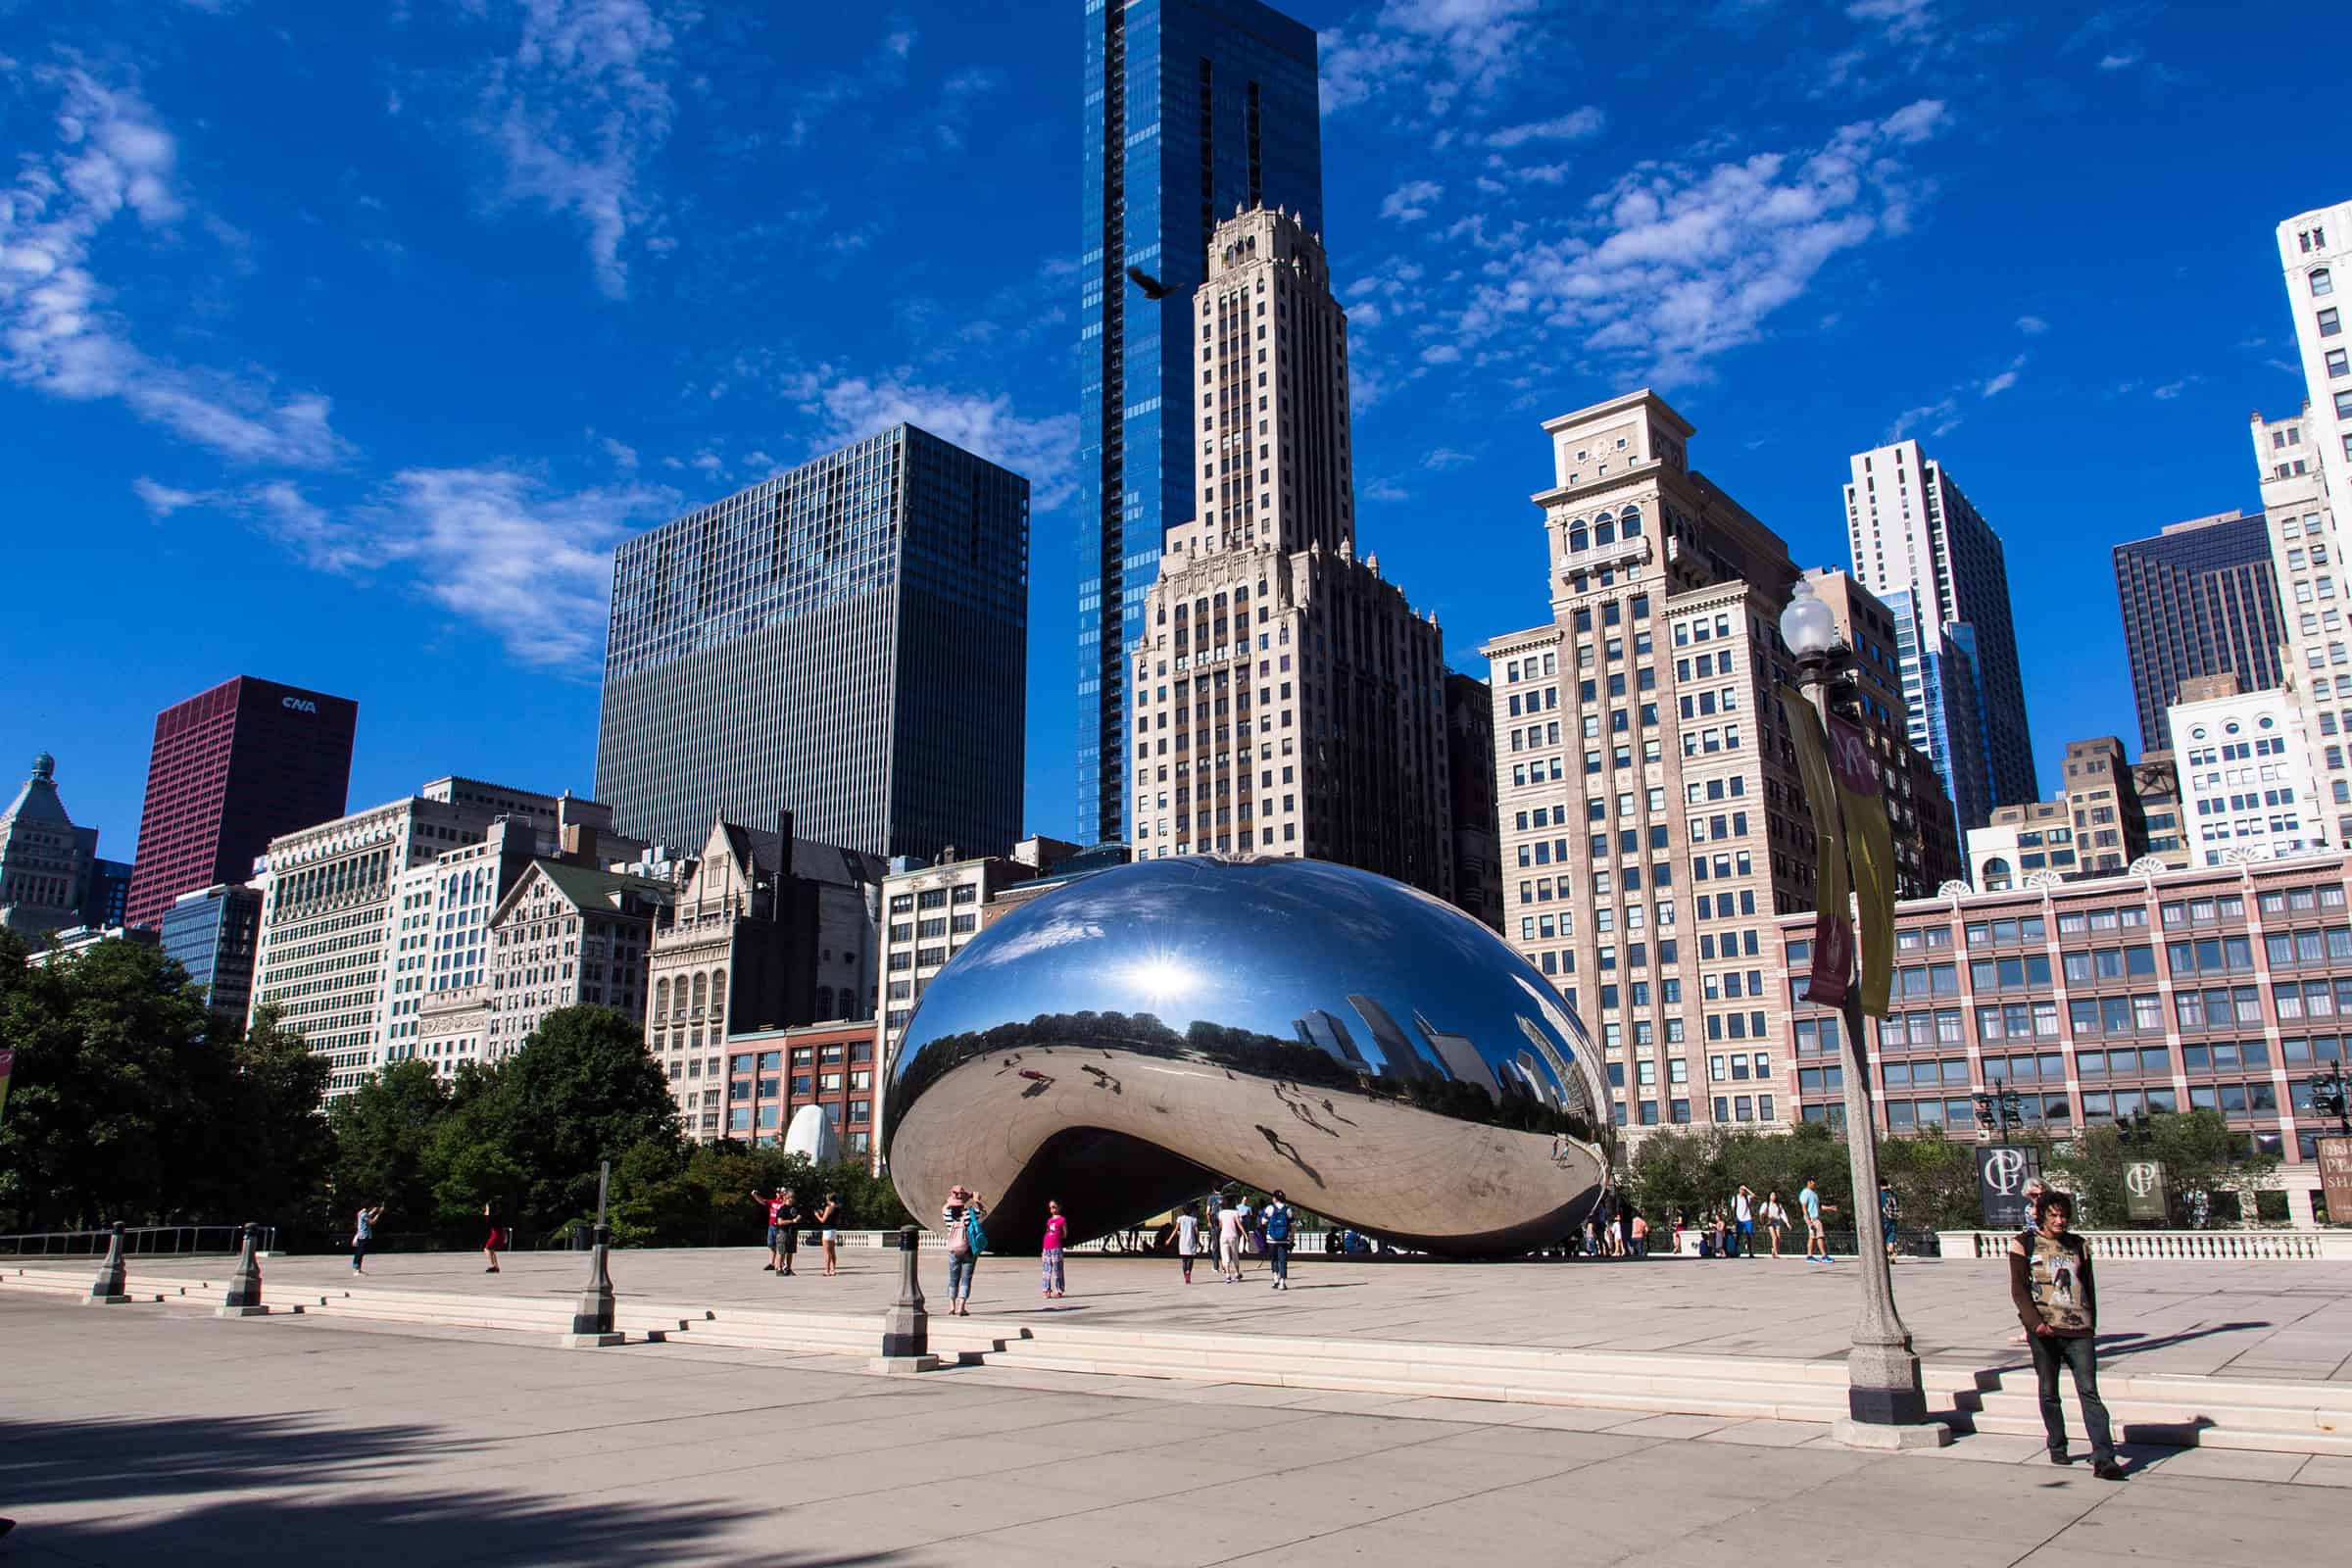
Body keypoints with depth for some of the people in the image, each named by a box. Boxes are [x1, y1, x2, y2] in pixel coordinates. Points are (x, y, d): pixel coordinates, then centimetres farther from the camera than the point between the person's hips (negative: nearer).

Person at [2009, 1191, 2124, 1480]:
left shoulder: (2077, 1245, 14)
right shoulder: (2025, 1244, 3)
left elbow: (2089, 1287, 20)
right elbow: (2019, 1289, -3)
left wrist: (2091, 1325, 13)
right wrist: (2036, 1323, -14)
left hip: (2079, 1329, 2)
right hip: (2044, 1330, -2)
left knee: (2089, 1391, -7)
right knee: (2048, 1392, 7)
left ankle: (2103, 1458, -10)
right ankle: (2057, 1448, 22)